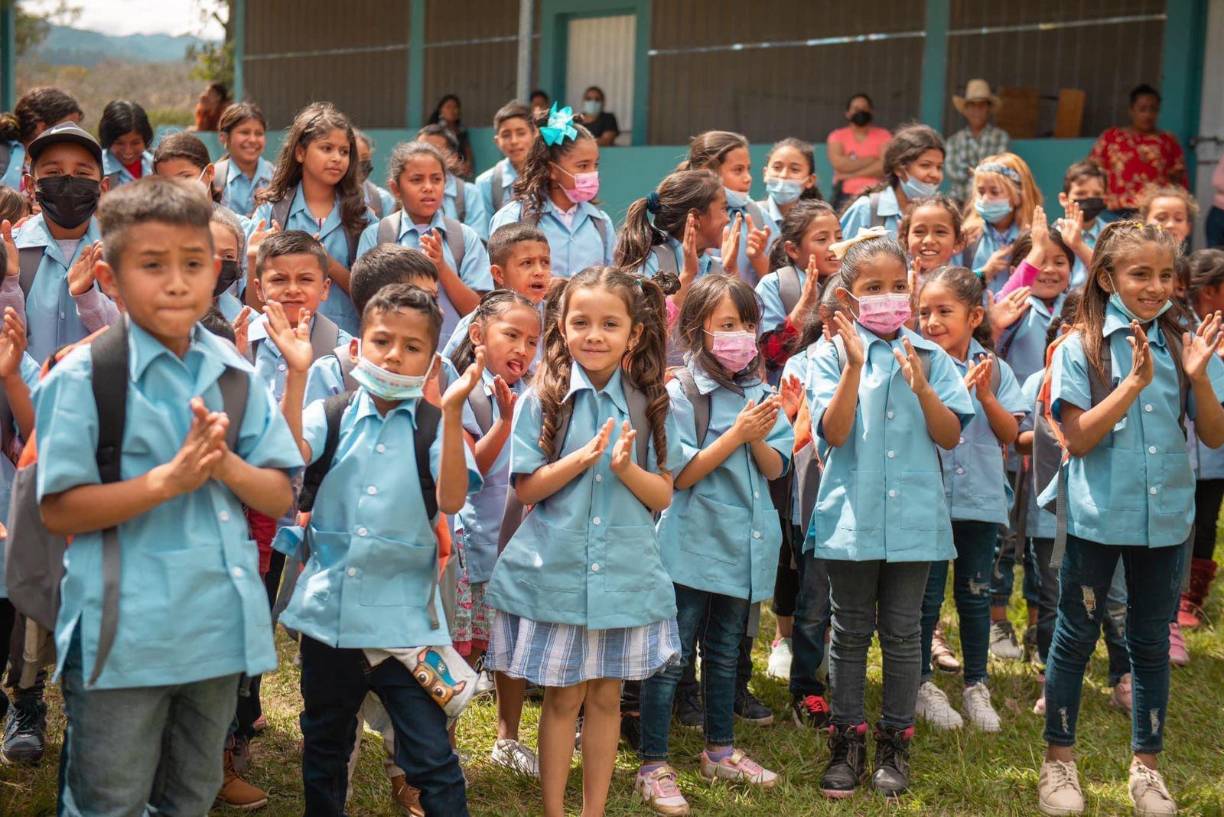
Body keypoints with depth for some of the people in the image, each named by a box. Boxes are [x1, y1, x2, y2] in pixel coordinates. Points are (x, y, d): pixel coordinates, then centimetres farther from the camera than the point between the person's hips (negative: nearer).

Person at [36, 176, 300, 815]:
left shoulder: (235, 374, 5)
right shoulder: (84, 377, -9)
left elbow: (279, 497, 6)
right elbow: (58, 509, -13)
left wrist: (226, 465, -15)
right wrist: (169, 479, -23)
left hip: (219, 630, 5)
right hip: (124, 638, -5)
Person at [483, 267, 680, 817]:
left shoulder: (649, 403, -1)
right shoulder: (544, 399, -6)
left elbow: (663, 496, -1)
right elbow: (526, 488, -8)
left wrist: (626, 467, -21)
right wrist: (583, 457, -21)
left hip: (623, 571, 2)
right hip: (556, 569, -2)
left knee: (606, 696, 12)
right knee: (562, 697, 8)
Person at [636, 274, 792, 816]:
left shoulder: (758, 392, 5)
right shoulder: (680, 392, -12)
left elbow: (775, 468, 4)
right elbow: (680, 474, -16)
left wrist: (758, 438, -17)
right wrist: (737, 433, -20)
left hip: (742, 543, 6)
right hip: (692, 544, -6)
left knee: (725, 654, 20)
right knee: (671, 659, -1)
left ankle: (720, 751, 33)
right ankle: (652, 766, 7)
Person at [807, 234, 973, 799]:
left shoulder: (930, 357, 2)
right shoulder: (830, 356, -3)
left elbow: (950, 437, -3)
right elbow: (833, 433, -14)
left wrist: (922, 387, -19)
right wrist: (854, 365, -22)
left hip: (913, 516, 1)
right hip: (851, 515, -1)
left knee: (903, 635, 9)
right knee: (851, 634, 9)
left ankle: (894, 743, 21)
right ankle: (847, 743, 20)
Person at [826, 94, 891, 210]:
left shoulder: (883, 135, 8)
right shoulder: (837, 136, 8)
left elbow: (885, 166, -7)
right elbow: (839, 164, -8)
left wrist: (851, 175, -10)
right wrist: (872, 160, -3)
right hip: (846, 195, 0)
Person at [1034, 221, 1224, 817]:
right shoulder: (1081, 347, -8)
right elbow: (1078, 437, -14)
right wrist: (1137, 381, -23)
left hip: (1165, 516, 3)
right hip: (1098, 515, -3)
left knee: (1151, 642, 13)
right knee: (1076, 637, 8)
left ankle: (1146, 765, 26)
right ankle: (1058, 759, 22)